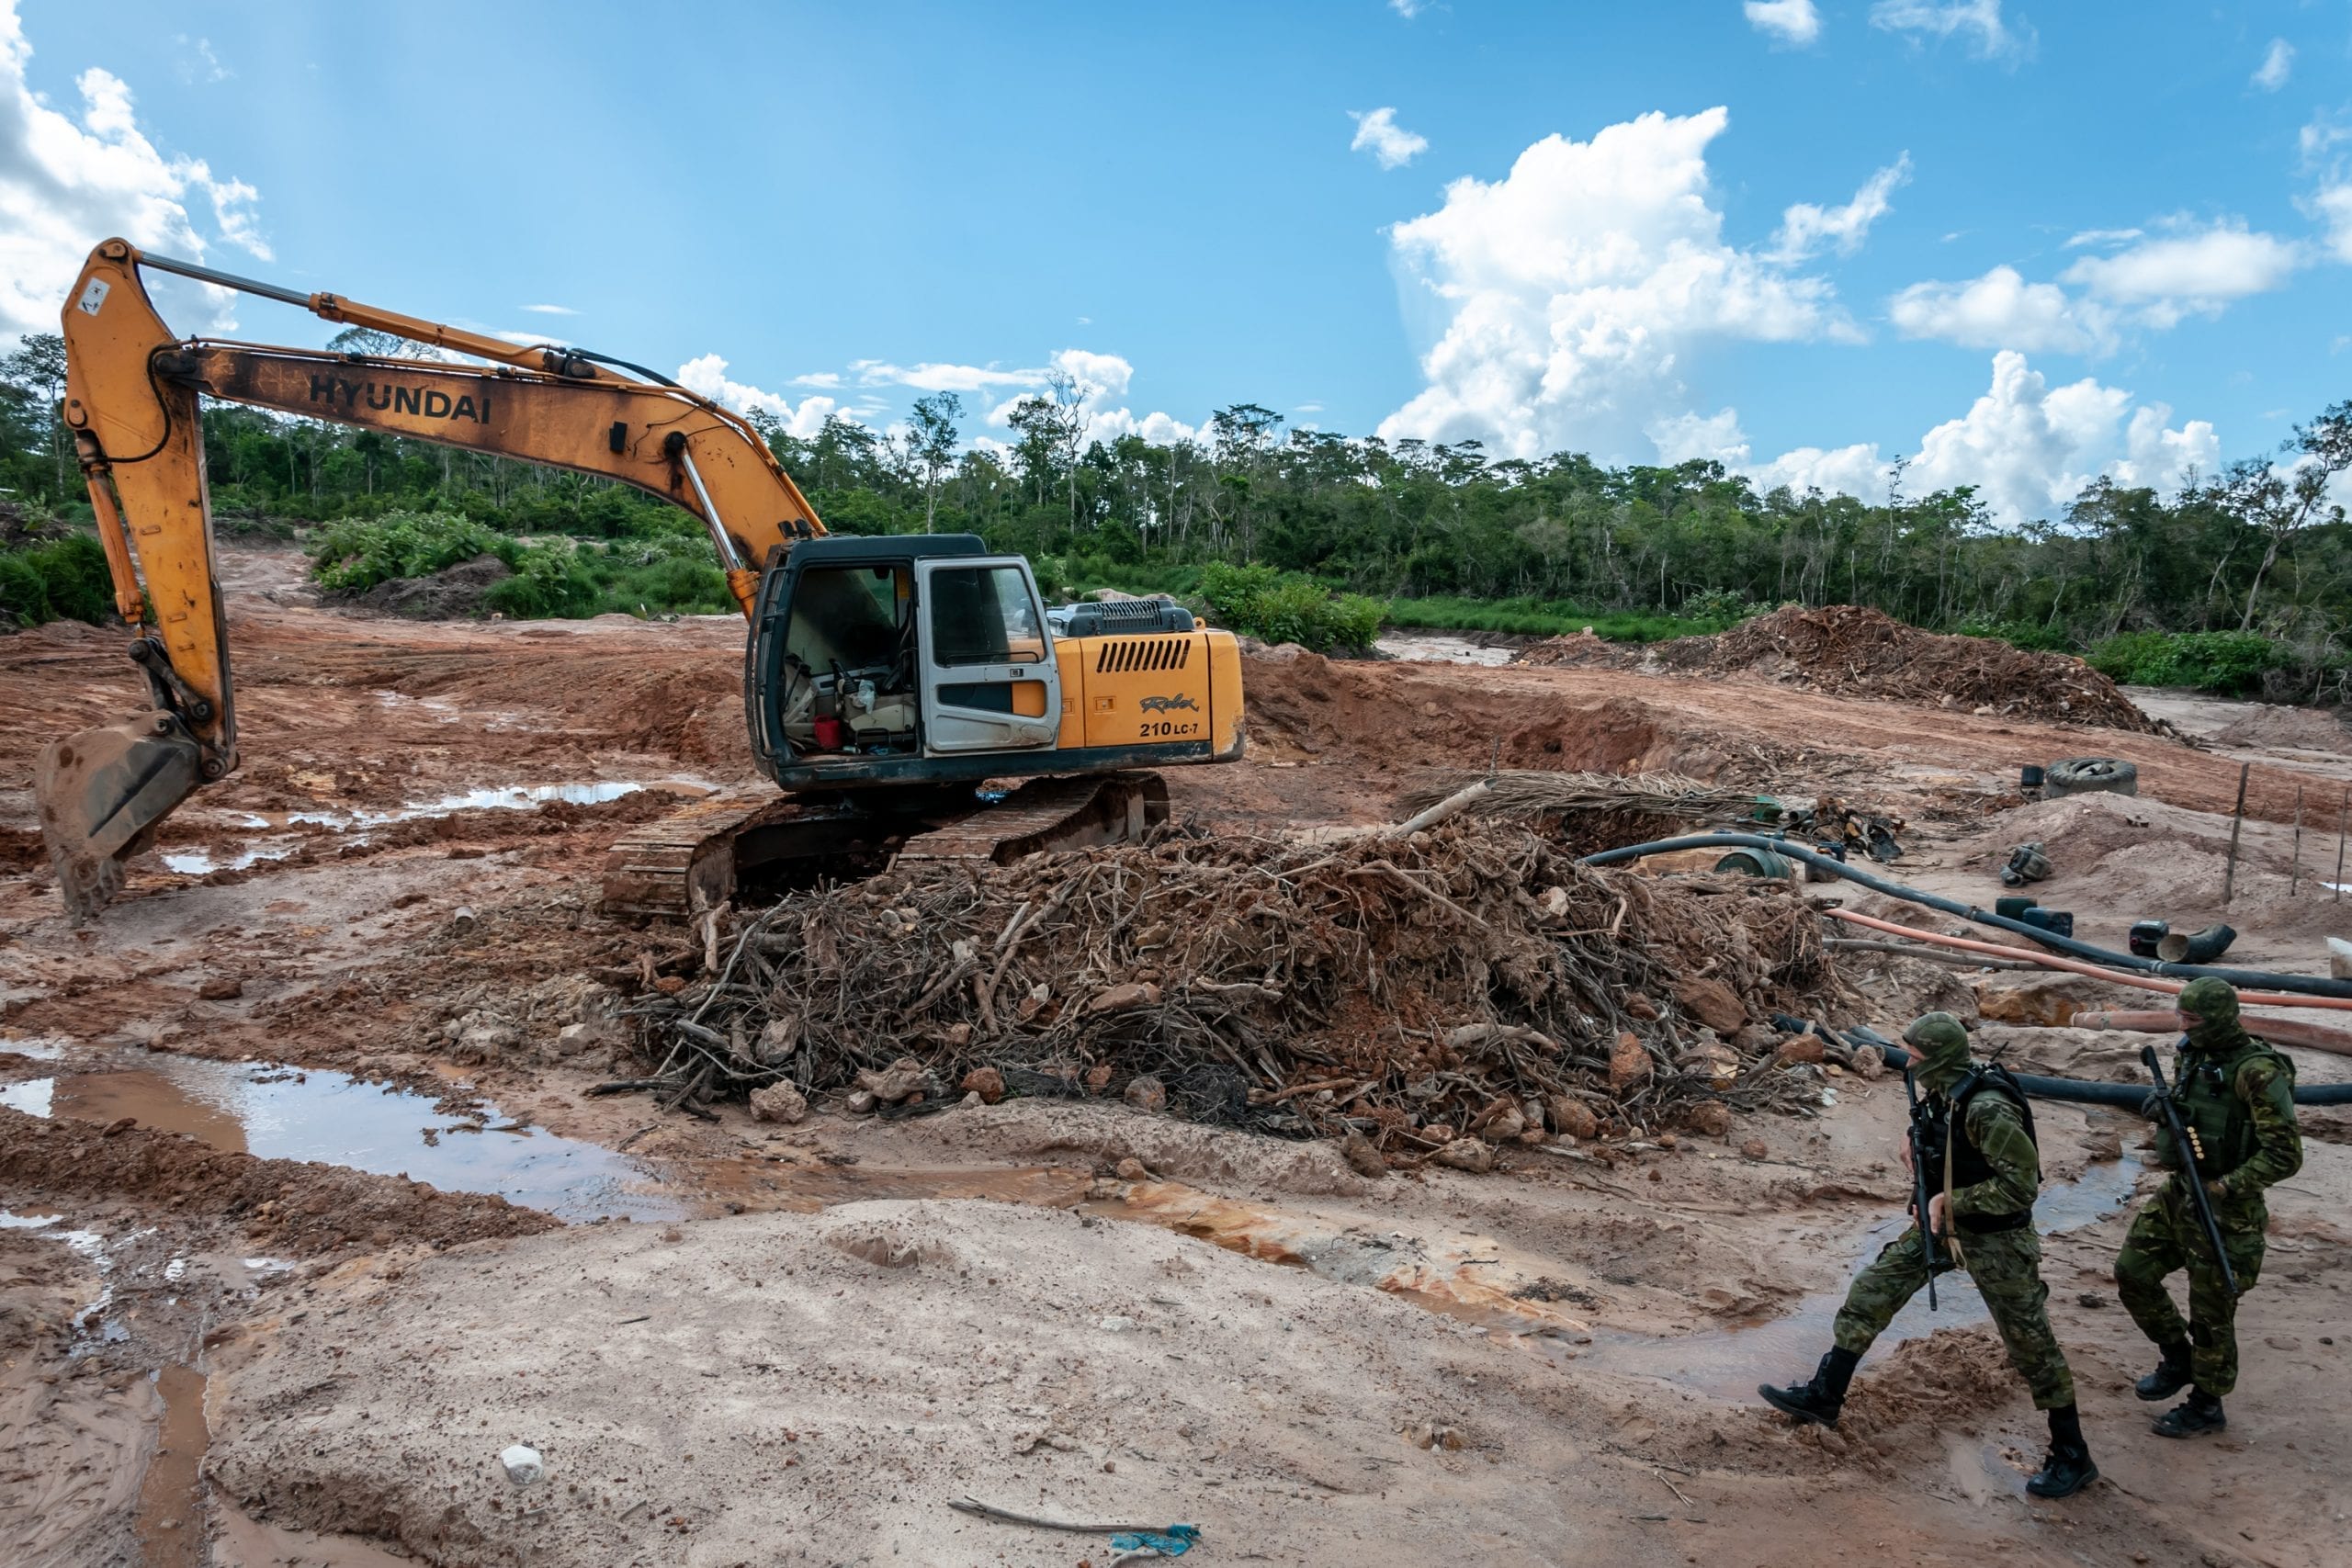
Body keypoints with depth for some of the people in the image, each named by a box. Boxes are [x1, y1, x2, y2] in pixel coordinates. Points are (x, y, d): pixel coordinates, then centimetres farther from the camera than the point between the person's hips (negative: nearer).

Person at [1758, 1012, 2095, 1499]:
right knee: (1870, 1292, 8)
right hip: (1944, 1221, 9)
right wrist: (1917, 1145, -2)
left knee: (2030, 1343, 4)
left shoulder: (1987, 1108, -30)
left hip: (1994, 1236, -9)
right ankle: (1824, 1396, 18)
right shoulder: (1943, 1093, -2)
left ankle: (2071, 1458, 22)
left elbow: (2022, 1182, -29)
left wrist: (1950, 1201, -24)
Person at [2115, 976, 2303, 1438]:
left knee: (2211, 1312, 5)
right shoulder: (2190, 1055, 4)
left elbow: (2285, 1155, -21)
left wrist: (2225, 1188, -23)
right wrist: (2160, 1110, -4)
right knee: (2133, 1271, 9)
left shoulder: (2258, 1072, -20)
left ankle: (2206, 1406, 23)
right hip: (2177, 1192, 8)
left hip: (2225, 1208, -8)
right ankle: (2178, 1358, 30)